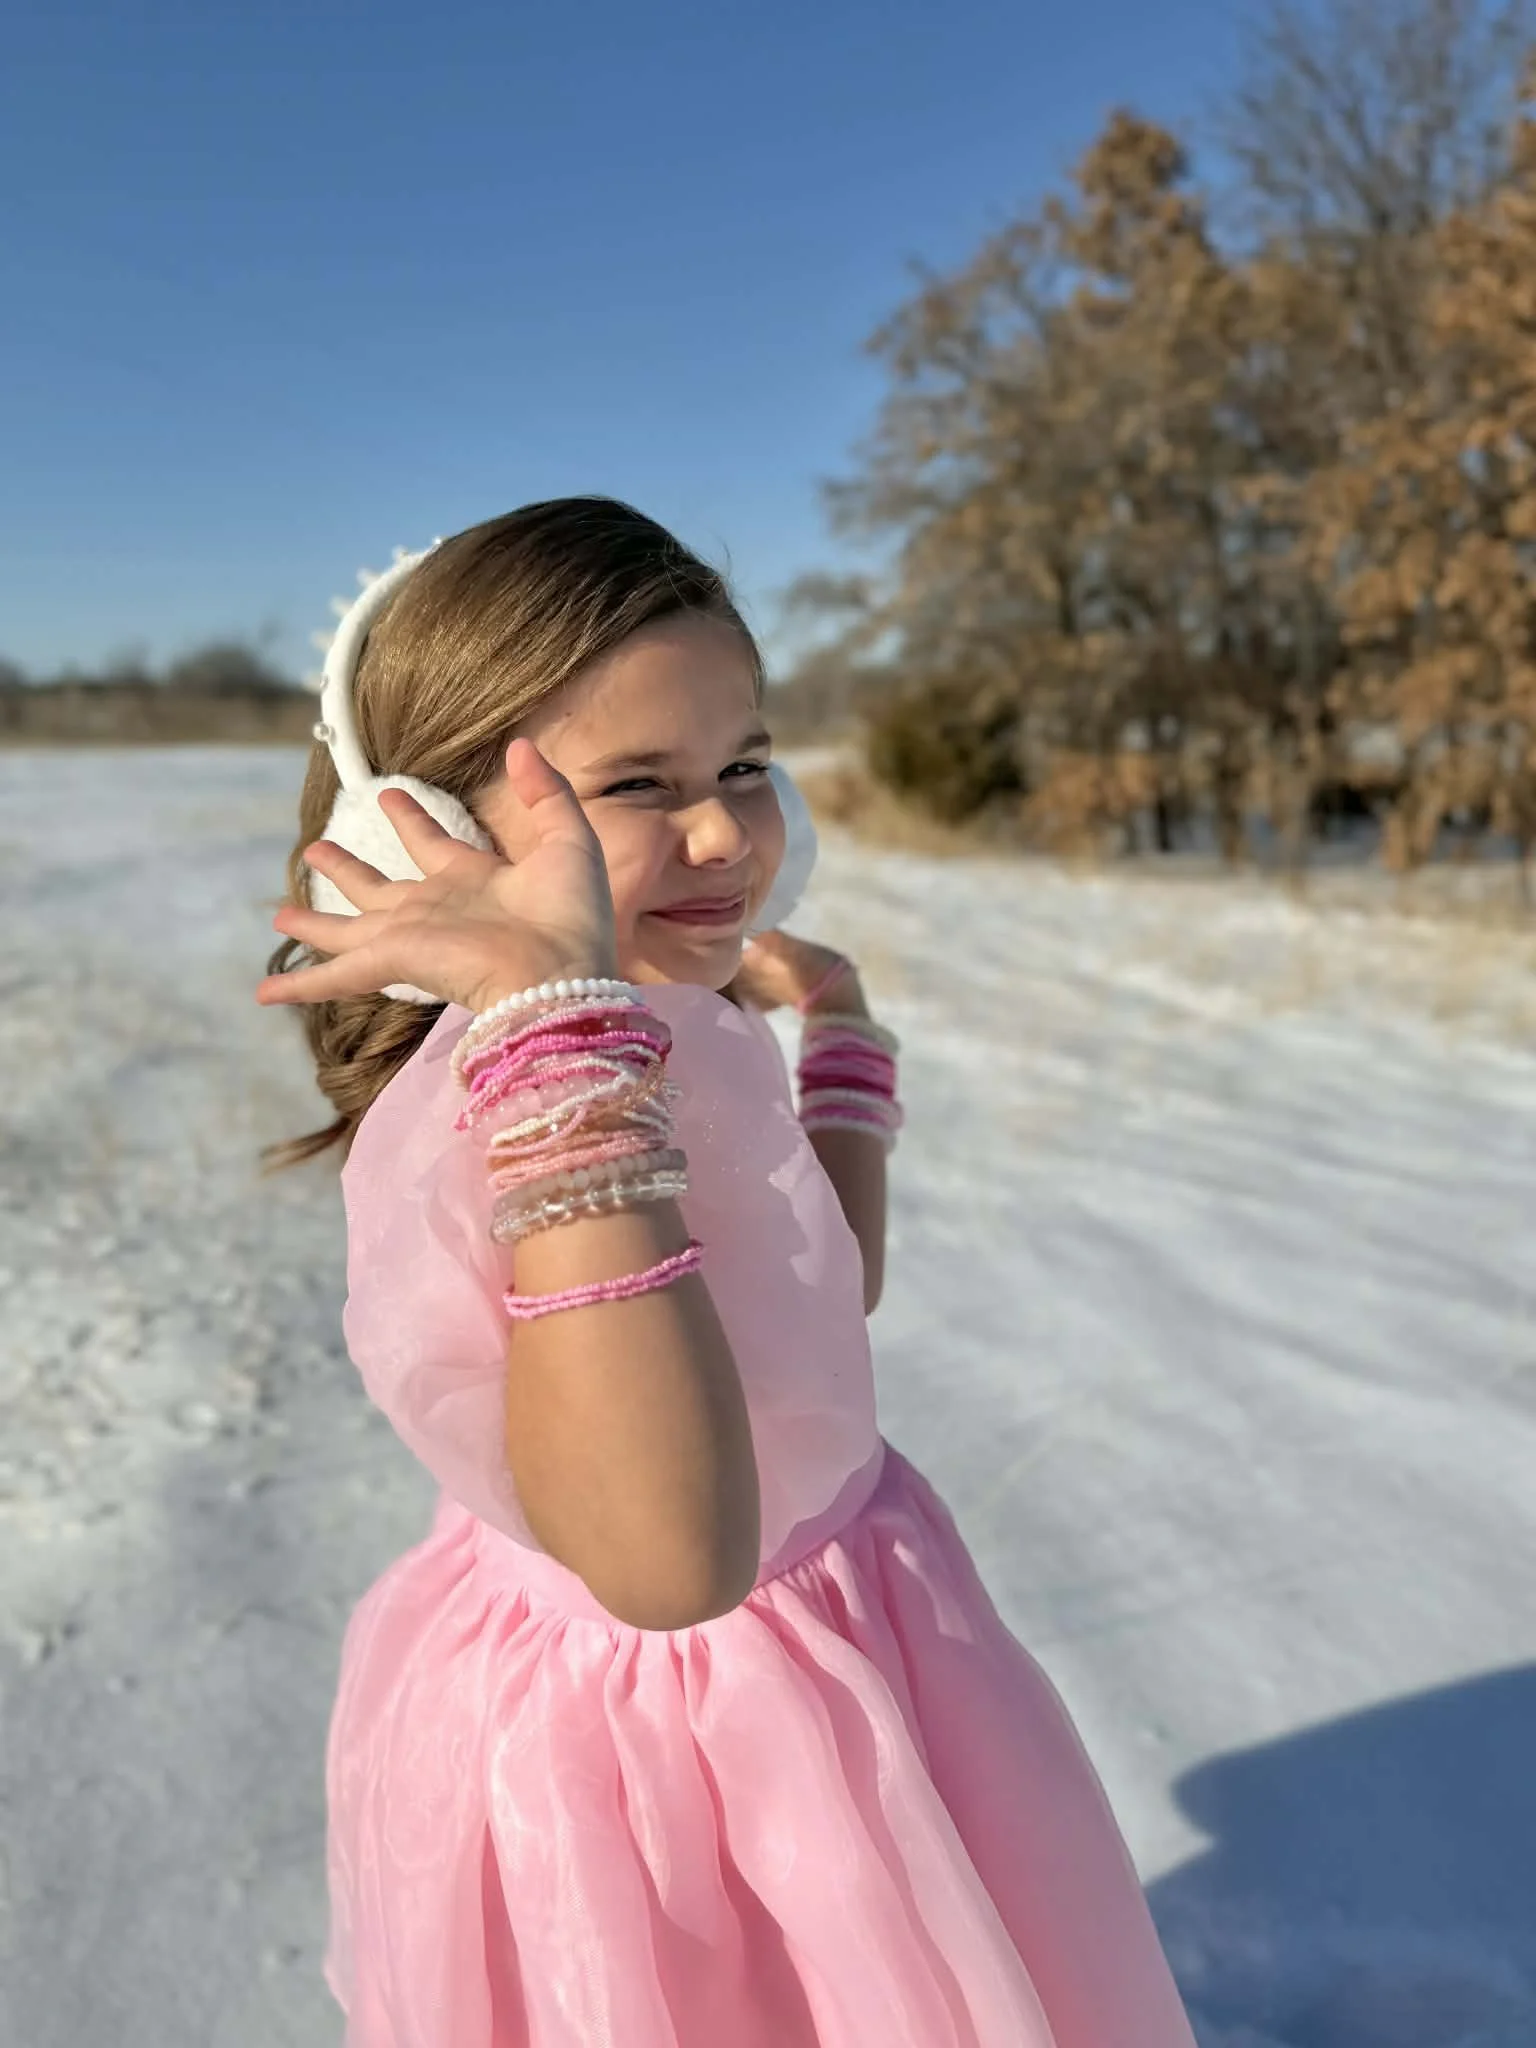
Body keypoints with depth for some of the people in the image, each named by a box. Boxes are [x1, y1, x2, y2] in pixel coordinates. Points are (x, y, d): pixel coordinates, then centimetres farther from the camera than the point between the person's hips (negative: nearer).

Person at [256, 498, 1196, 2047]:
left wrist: (835, 1026, 9)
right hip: (654, 1742, -8)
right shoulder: (469, 1125, -31)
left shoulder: (684, 1034, -5)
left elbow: (833, 1295, 10)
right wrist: (558, 1017, -48)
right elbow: (670, 1561, -46)